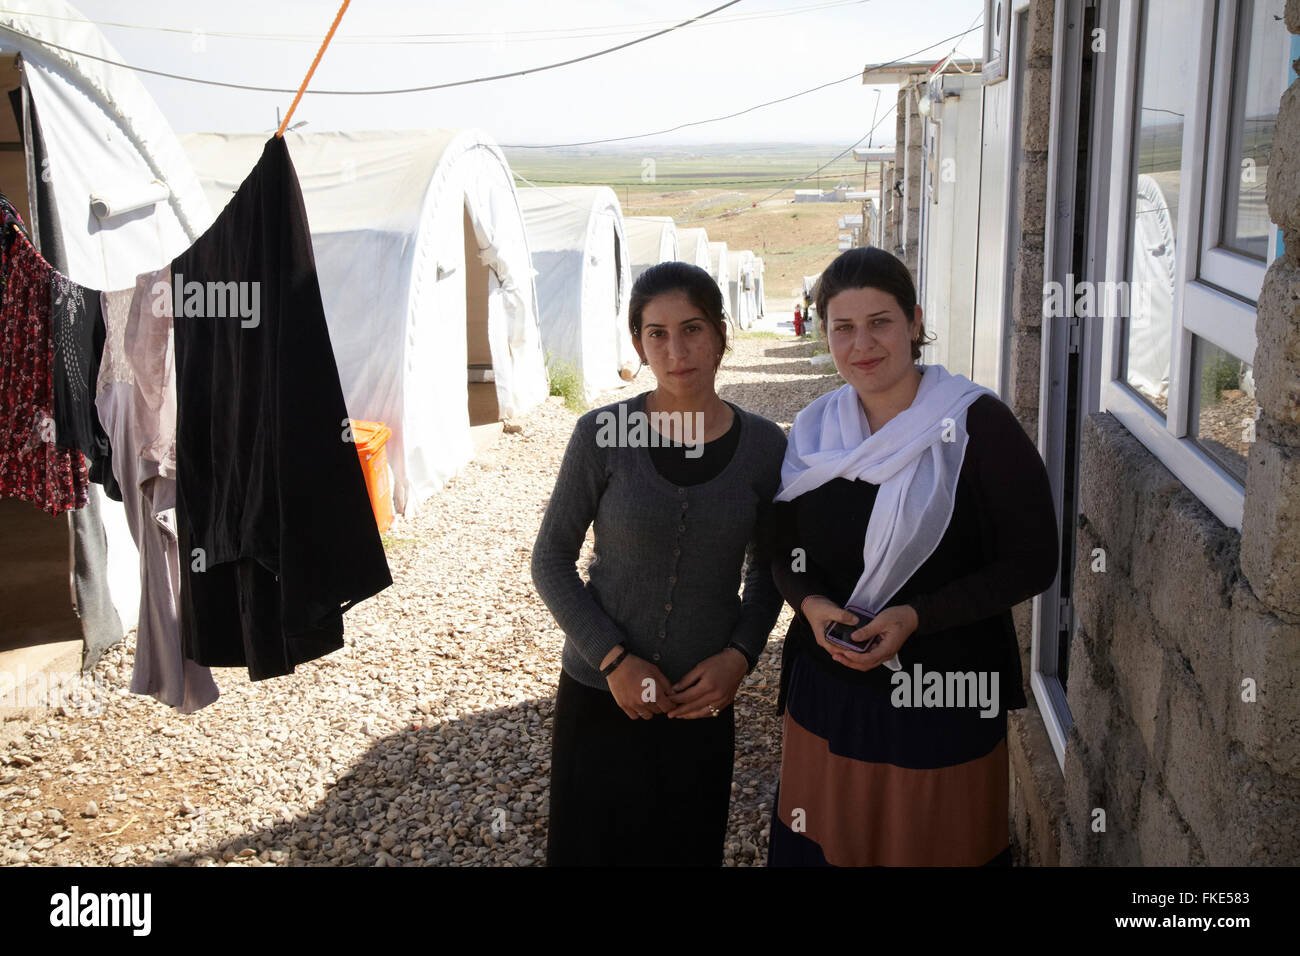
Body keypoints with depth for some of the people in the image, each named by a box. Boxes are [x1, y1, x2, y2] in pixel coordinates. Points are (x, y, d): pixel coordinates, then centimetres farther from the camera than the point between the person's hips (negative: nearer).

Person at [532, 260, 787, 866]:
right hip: (599, 696, -1)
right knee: (589, 847, 10)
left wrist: (739, 655, -8)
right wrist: (613, 658, -14)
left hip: (702, 702, 2)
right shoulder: (602, 435, -10)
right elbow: (551, 561, -4)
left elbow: (766, 571, 7)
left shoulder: (764, 446, -5)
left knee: (688, 850, 14)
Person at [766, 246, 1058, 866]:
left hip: (942, 704, -4)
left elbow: (1033, 562, -11)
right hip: (827, 696, 4)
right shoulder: (815, 432, 4)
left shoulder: (977, 425, -12)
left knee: (935, 849, 11)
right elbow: (785, 551, 13)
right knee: (823, 849, 14)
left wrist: (916, 616, -20)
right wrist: (810, 602, -9)